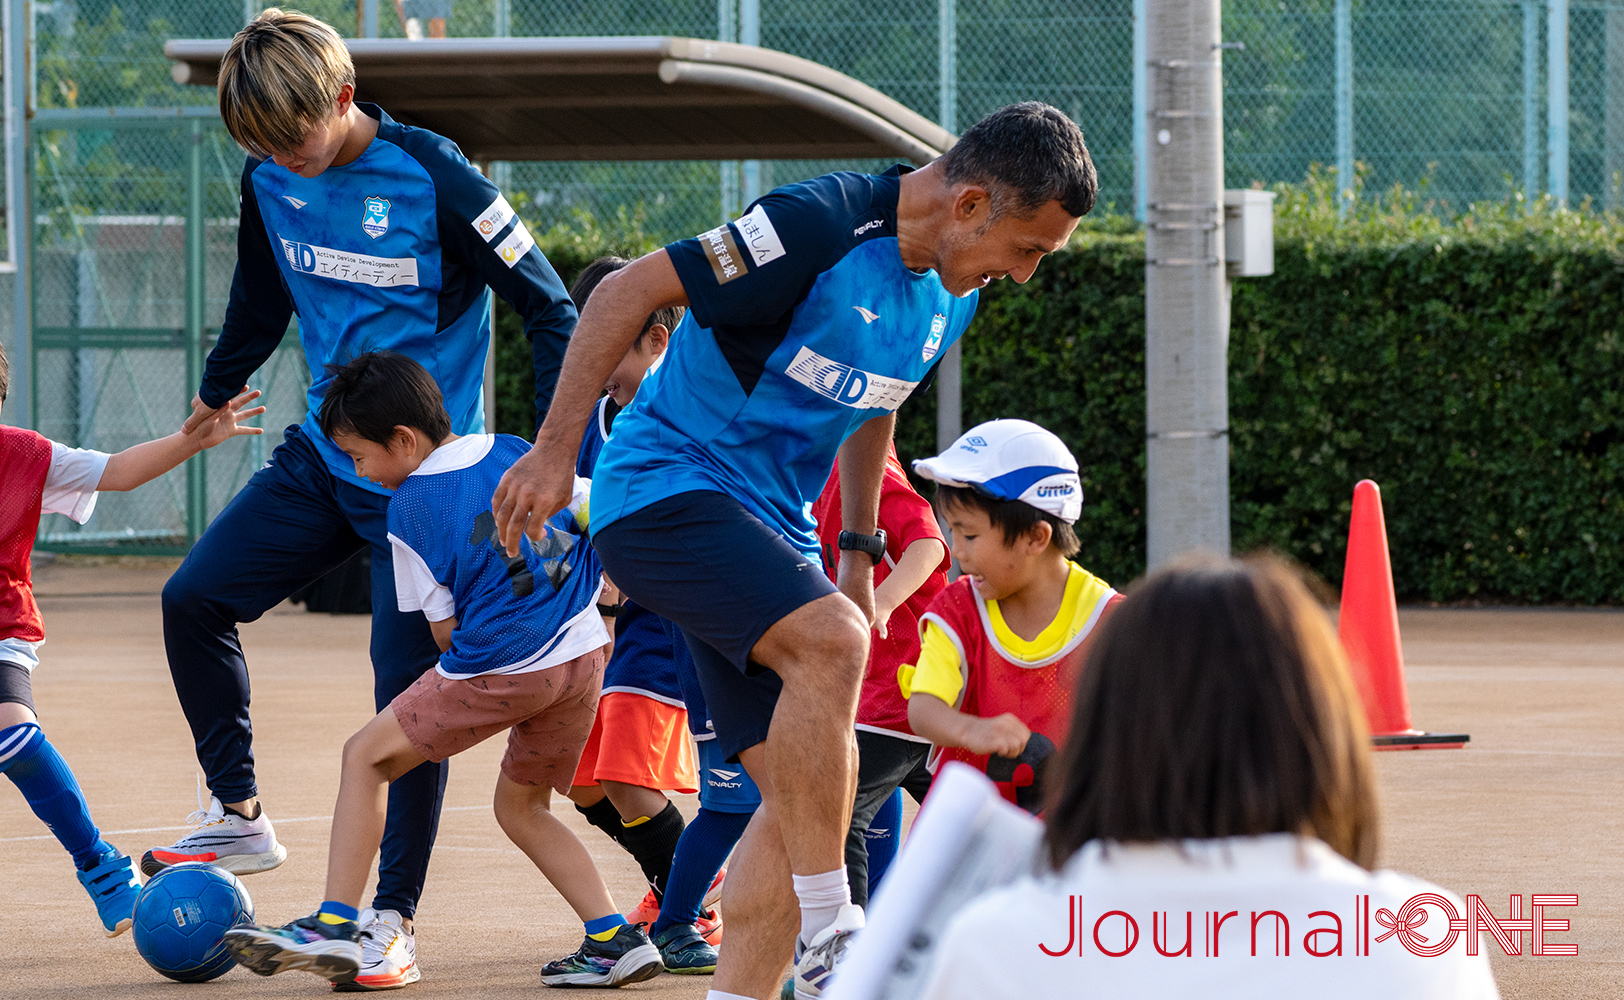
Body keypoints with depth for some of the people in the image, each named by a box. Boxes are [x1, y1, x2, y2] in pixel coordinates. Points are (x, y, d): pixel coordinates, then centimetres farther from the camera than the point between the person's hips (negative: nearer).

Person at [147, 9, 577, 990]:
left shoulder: (432, 177, -18)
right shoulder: (271, 182, 0)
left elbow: (551, 309, -13)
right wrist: (215, 394, 35)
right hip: (322, 458, 6)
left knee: (410, 687, -7)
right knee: (194, 598, -5)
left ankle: (395, 919, 2)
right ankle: (240, 817, 10)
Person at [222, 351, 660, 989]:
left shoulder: (408, 512, -4)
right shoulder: (515, 453, 11)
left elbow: (445, 631, 1)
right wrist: (591, 600, 28)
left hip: (498, 670, -6)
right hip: (584, 654, 6)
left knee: (366, 756, 8)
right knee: (519, 805, 23)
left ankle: (335, 927, 0)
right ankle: (615, 940, 10)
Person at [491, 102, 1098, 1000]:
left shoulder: (950, 293, 6)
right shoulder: (823, 227, -22)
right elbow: (630, 291, -18)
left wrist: (858, 552, 25)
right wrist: (554, 451, -19)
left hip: (772, 522, 9)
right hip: (664, 488, -9)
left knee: (808, 788, 0)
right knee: (830, 642, -30)